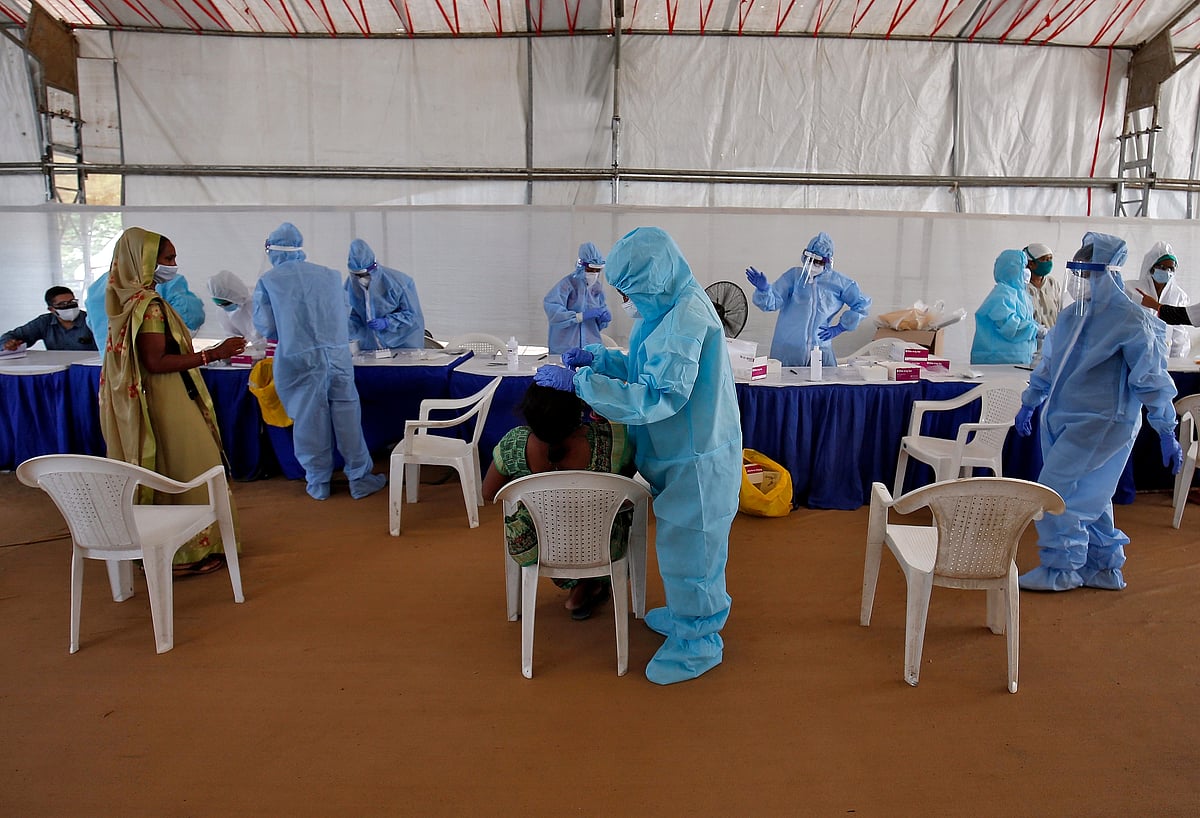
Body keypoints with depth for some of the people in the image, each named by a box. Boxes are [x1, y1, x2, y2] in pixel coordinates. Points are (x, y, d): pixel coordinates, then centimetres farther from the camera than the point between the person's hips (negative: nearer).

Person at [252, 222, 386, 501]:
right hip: (337, 354, 2)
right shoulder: (330, 275, 8)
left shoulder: (267, 281, 2)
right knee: (347, 416, 7)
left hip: (298, 360, -1)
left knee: (309, 420, 8)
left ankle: (318, 484, 20)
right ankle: (360, 480, 15)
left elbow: (265, 327, 3)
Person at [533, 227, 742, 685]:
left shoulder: (688, 319, -28)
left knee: (689, 548, 6)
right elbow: (651, 371, 13)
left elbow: (657, 396, -33)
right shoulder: (671, 307, 3)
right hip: (682, 451, 10)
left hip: (697, 458, -9)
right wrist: (598, 357, 1)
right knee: (683, 542, 24)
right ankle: (686, 613, 45)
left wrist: (579, 382, -31)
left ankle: (697, 643, 25)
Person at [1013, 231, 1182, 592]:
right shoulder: (1073, 315, 8)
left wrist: (1167, 433, -12)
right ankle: (1105, 569, 27)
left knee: (1056, 487, -10)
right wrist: (1029, 403, 25)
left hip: (1102, 424, -7)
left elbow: (1152, 379, -12)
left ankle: (1062, 569, 5)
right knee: (1088, 495, 14)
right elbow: (1048, 363, 20)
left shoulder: (1130, 320, -12)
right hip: (1062, 419, 7)